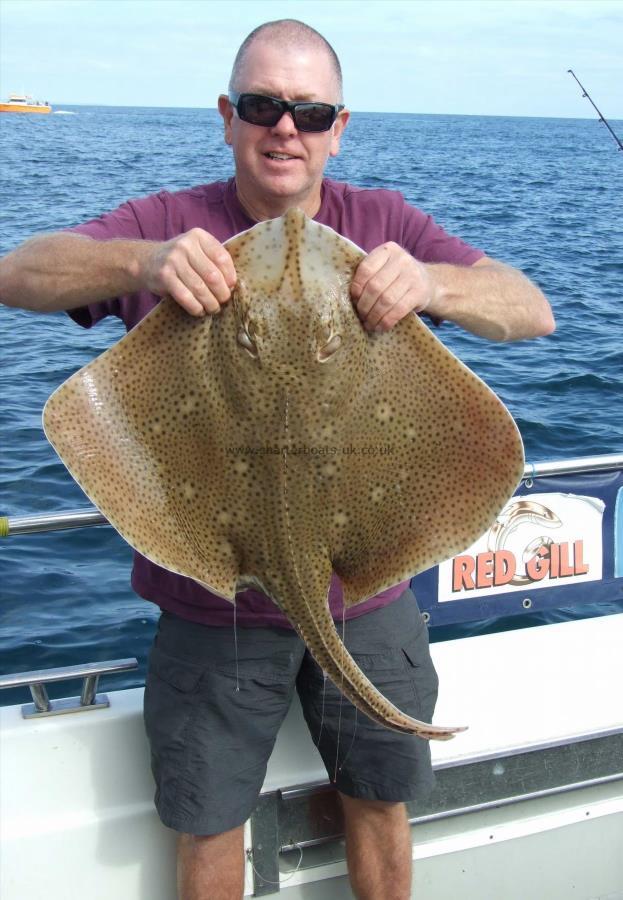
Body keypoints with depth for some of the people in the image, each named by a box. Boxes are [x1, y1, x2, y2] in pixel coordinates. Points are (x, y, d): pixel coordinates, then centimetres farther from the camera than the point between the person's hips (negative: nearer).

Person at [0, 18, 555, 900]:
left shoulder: (382, 225, -4)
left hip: (366, 589, 1)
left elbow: (533, 312, -14)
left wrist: (431, 282, -37)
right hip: (213, 596, -1)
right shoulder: (172, 224, -6)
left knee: (380, 803, 19)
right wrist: (139, 262, -41)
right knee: (208, 823, 14)